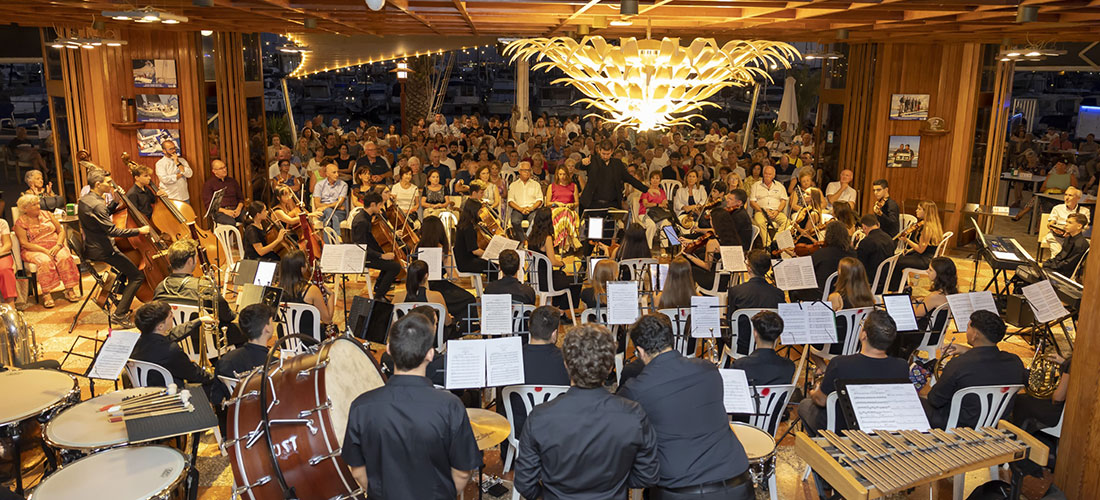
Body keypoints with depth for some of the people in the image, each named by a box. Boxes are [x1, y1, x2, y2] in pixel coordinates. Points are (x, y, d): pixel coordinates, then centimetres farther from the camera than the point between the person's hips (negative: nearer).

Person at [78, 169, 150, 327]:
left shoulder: (84, 199, 7)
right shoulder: (97, 205, -24)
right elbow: (112, 231, -26)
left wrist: (115, 201, 9)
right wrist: (139, 230, -20)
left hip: (90, 247, 11)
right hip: (101, 251, -11)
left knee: (131, 252, 32)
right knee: (138, 276, -11)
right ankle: (119, 315, -12)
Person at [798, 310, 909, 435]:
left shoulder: (839, 365, -32)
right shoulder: (902, 367, -22)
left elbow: (821, 401, -15)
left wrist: (813, 393, 9)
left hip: (840, 430, -4)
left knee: (804, 404, 25)